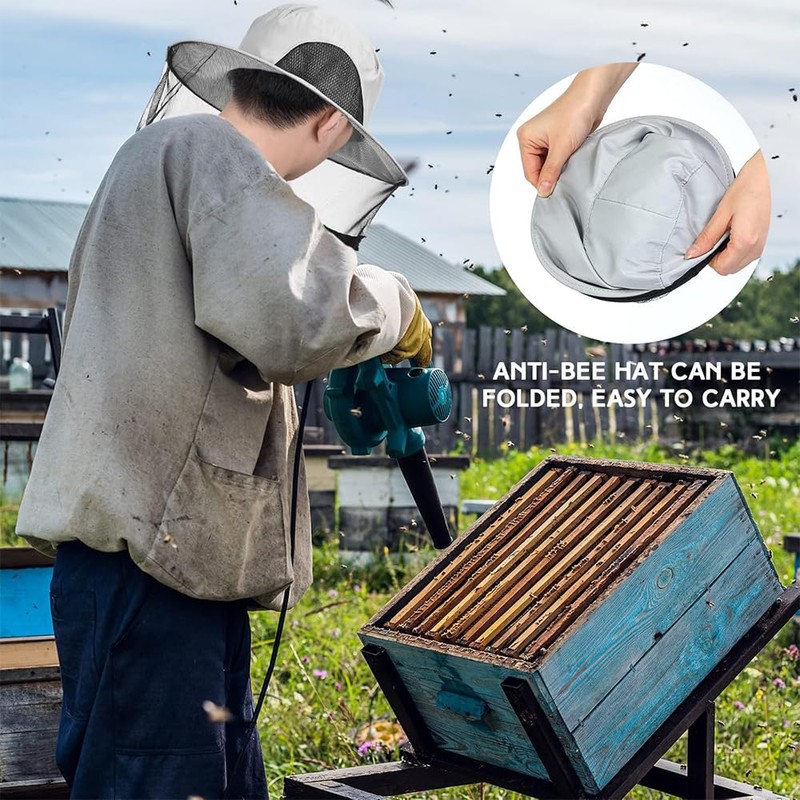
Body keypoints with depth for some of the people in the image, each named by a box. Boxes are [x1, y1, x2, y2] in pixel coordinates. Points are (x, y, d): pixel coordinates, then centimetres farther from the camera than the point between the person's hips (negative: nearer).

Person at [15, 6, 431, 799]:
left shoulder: (152, 159, 25)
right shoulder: (210, 151, -8)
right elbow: (288, 312, -25)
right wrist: (389, 305, -6)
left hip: (168, 557, 10)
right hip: (150, 560, -10)